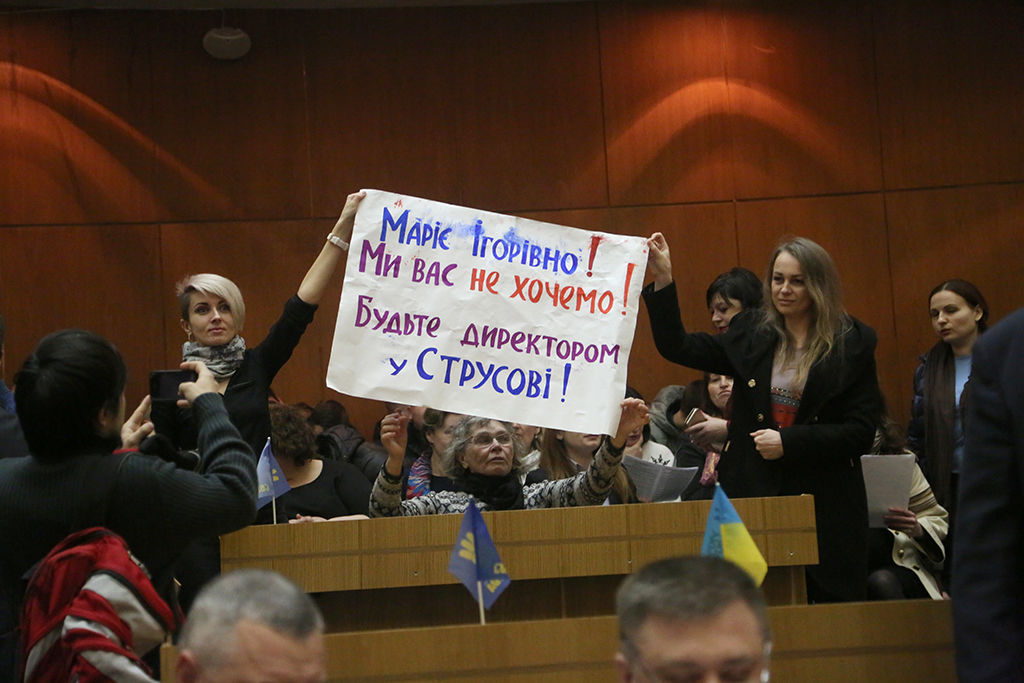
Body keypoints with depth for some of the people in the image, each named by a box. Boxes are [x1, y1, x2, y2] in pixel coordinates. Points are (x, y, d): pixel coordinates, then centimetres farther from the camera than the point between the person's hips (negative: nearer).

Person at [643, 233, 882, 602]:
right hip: (752, 493, 2)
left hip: (825, 505, -2)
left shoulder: (853, 345, 1)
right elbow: (677, 347, 8)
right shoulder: (750, 334, 10)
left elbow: (861, 431, -3)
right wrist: (662, 280, -2)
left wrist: (788, 442, -11)